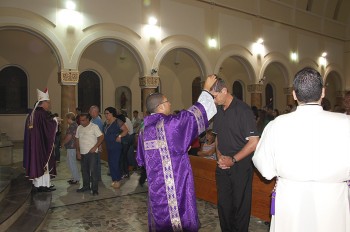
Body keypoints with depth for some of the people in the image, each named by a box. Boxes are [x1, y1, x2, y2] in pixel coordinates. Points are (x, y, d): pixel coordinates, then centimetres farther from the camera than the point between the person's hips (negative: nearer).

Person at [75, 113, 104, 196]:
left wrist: (95, 147, -17)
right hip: (82, 153, 6)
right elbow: (77, 139, 16)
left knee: (93, 171, -5)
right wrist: (78, 151, 10)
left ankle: (95, 189, 2)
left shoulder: (94, 127, -8)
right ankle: (86, 186, 29)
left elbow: (101, 137, -11)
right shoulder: (79, 128, 10)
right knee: (84, 171, 15)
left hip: (92, 153, -6)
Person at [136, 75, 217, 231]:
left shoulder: (145, 128, 4)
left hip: (155, 184, 7)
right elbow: (193, 114, -11)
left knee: (160, 216, 18)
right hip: (174, 183, -7)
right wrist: (206, 90, -1)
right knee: (176, 218, 7)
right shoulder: (169, 123, -17)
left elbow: (141, 159, 11)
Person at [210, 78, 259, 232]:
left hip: (240, 166, -6)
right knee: (223, 203, 15)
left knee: (240, 204, 9)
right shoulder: (218, 111, 6)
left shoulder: (243, 110, -15)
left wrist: (233, 160, -15)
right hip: (223, 166, 6)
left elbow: (254, 142, -16)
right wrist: (219, 156, -1)